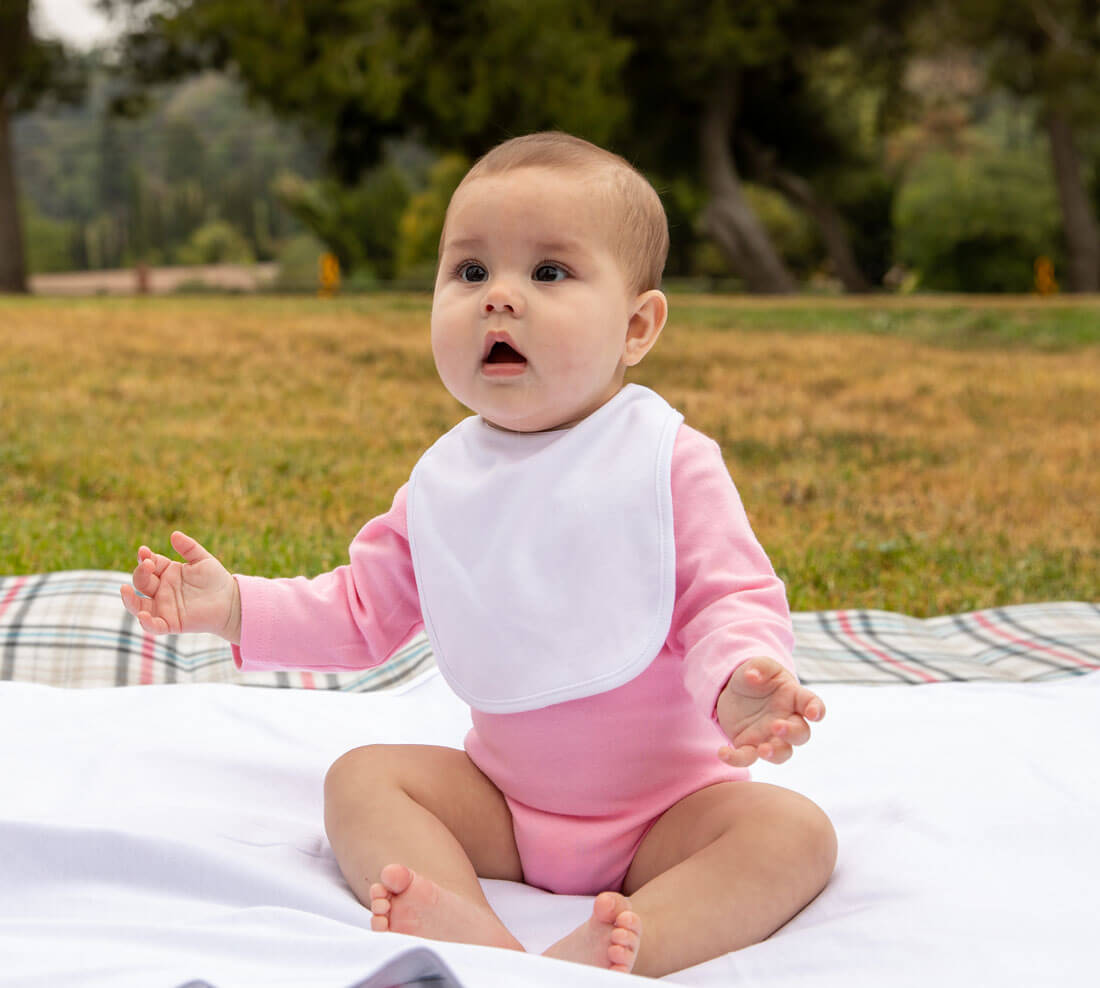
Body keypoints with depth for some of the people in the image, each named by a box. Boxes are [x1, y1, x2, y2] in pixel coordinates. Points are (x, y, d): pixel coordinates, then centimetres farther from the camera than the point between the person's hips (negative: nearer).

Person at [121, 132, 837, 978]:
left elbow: (733, 599, -17)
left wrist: (739, 684, -40)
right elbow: (362, 612, 12)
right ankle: (483, 939, -38)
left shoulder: (670, 463, -12)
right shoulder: (444, 481, 1)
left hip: (668, 803, -3)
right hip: (503, 796, 4)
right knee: (361, 776, -13)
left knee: (794, 833, -26)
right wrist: (237, 607, -1)